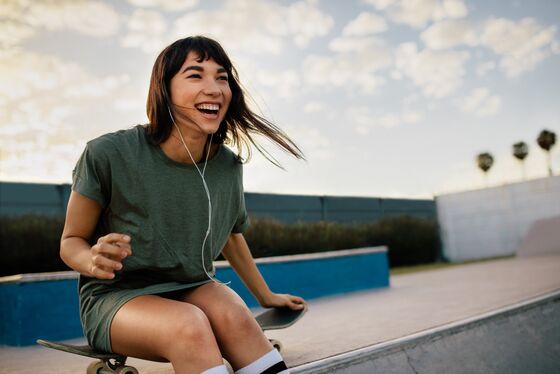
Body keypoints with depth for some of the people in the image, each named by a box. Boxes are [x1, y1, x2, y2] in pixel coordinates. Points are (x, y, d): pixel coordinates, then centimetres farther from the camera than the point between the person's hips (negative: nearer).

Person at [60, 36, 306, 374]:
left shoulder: (227, 166, -4)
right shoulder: (108, 155, -16)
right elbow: (71, 242, -5)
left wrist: (266, 296, 24)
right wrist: (94, 260, -29)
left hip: (192, 289, 4)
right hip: (117, 296, -3)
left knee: (233, 315, -30)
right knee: (189, 326, -34)